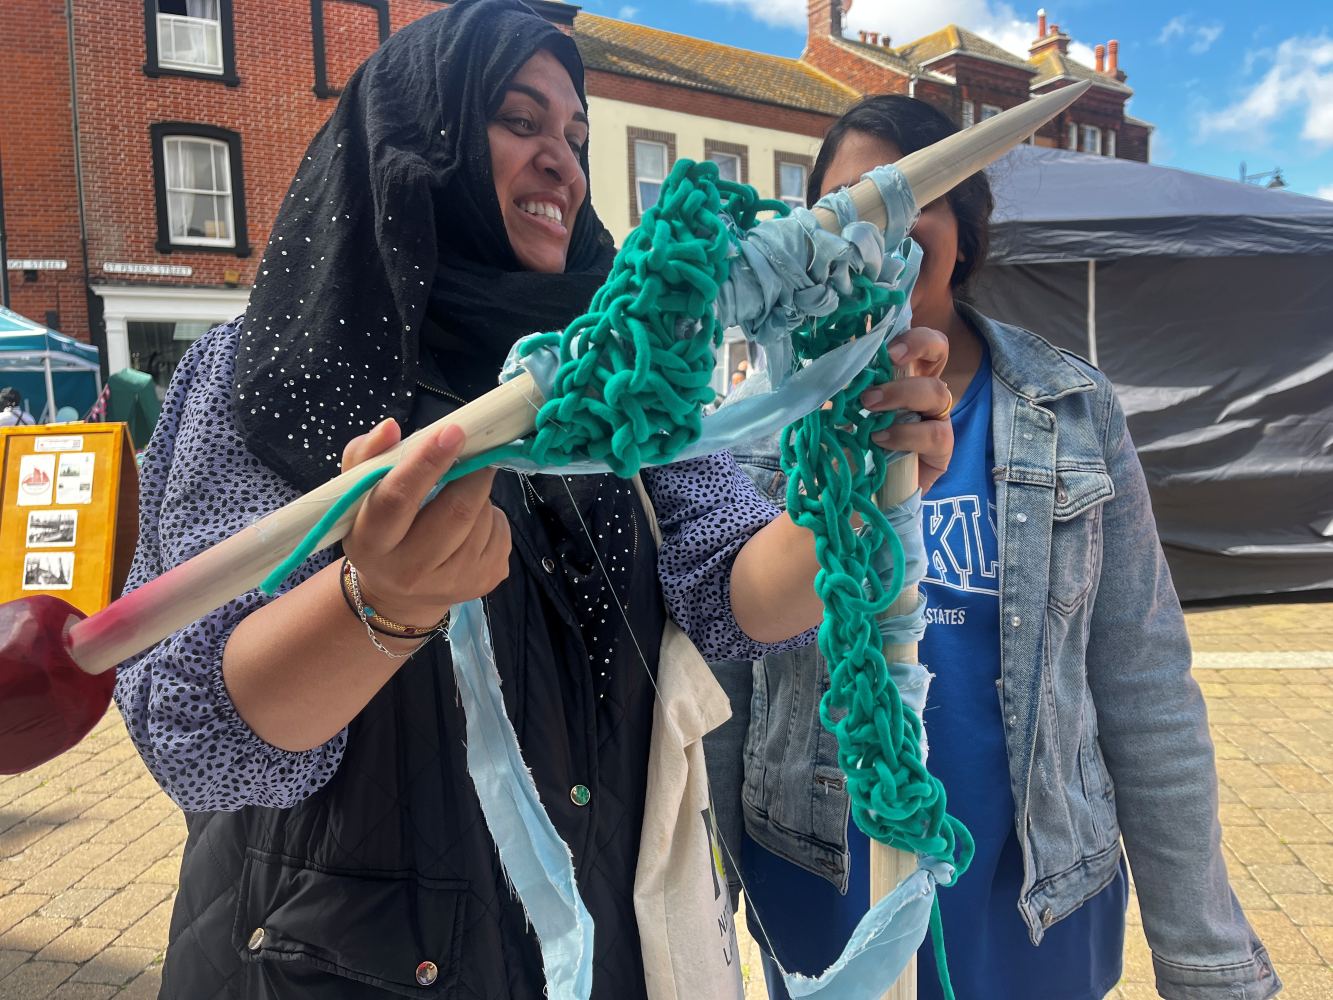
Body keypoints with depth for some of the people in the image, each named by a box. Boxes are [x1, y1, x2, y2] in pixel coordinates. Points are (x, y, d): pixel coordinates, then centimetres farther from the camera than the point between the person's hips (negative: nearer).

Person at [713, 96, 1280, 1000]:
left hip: (1041, 900, 1)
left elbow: (1146, 692, -3)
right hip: (818, 898, 0)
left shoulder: (1074, 410, -6)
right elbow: (717, 688, -4)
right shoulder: (762, 420, -7)